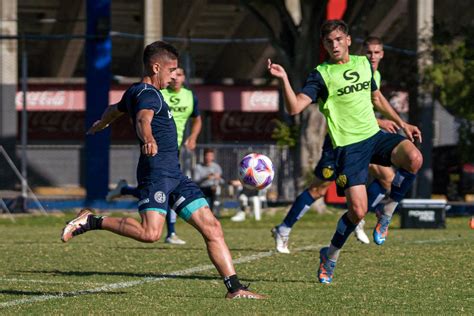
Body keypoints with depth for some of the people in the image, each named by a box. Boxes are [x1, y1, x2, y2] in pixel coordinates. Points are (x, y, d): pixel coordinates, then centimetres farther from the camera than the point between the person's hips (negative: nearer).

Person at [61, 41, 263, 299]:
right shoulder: (148, 94, -10)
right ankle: (91, 221, -8)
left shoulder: (135, 92, 21)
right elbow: (143, 120, -32)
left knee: (212, 228, 2)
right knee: (150, 233, -26)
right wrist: (148, 140, -54)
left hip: (173, 174, 10)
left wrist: (99, 126, 64)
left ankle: (235, 289, -1)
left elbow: (114, 110, 42)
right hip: (156, 171, -10)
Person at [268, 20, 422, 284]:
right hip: (348, 146, -4)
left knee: (414, 158, -27)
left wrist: (402, 123, 26)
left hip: (375, 136, 4)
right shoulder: (321, 75, -4)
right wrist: (284, 80, -30)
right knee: (358, 211, -13)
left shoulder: (364, 64, 12)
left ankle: (387, 212, -5)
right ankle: (330, 257, 13)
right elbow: (294, 107, -16)